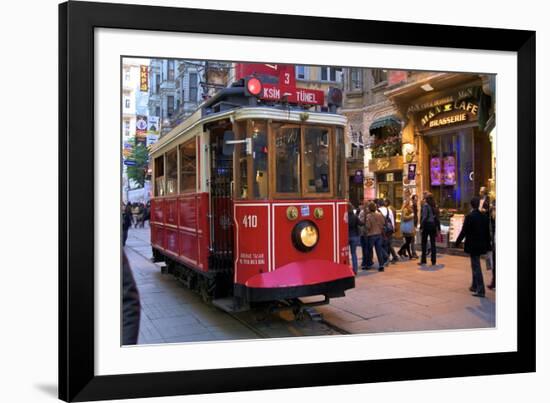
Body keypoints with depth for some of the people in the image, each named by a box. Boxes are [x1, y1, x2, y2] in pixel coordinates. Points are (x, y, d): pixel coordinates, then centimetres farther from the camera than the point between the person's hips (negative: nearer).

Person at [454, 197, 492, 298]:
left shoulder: (469, 217, -16)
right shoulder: (485, 216, 2)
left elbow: (464, 232, -14)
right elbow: (487, 232, 8)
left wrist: (457, 243, -3)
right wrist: (488, 244, 16)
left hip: (472, 245, -6)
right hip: (482, 245, 6)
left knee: (476, 266, -3)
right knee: (475, 265, 21)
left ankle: (480, 290, -4)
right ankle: (475, 286, 33)